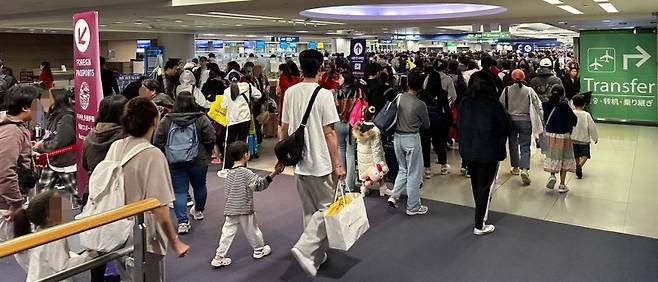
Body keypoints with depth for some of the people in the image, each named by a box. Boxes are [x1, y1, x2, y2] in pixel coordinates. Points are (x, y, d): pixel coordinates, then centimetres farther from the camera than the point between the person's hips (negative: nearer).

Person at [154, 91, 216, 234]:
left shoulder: (166, 121, -3)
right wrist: (207, 154, 9)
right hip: (199, 161, 0)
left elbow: (158, 142, -1)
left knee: (179, 192, 6)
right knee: (199, 186, 21)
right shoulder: (202, 119, -8)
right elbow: (211, 139, -8)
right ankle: (199, 211, 41)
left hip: (174, 163, 0)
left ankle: (183, 222, -2)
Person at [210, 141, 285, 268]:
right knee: (252, 230, 13)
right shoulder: (246, 172, -17)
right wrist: (274, 173, -31)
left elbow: (226, 193, 9)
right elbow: (260, 184, -23)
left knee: (227, 232, 8)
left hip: (230, 210, 6)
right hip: (245, 210, -6)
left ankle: (219, 257, 7)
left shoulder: (230, 172, 5)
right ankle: (259, 250, 32)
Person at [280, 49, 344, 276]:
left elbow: (284, 128, 9)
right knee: (326, 208, 5)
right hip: (321, 163, -6)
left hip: (299, 162, 6)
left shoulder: (290, 93, 3)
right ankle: (305, 249, -9)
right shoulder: (324, 95, -14)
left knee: (310, 210, 16)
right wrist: (338, 164, -8)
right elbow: (329, 133, -14)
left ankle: (317, 255, 25)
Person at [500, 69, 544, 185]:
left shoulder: (507, 90, -4)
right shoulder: (529, 91, -4)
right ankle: (525, 169, -19)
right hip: (525, 121, -1)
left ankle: (515, 168, 28)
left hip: (511, 120, 1)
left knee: (513, 144, 17)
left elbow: (501, 106, 1)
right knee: (525, 146, -1)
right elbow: (538, 106, -1)